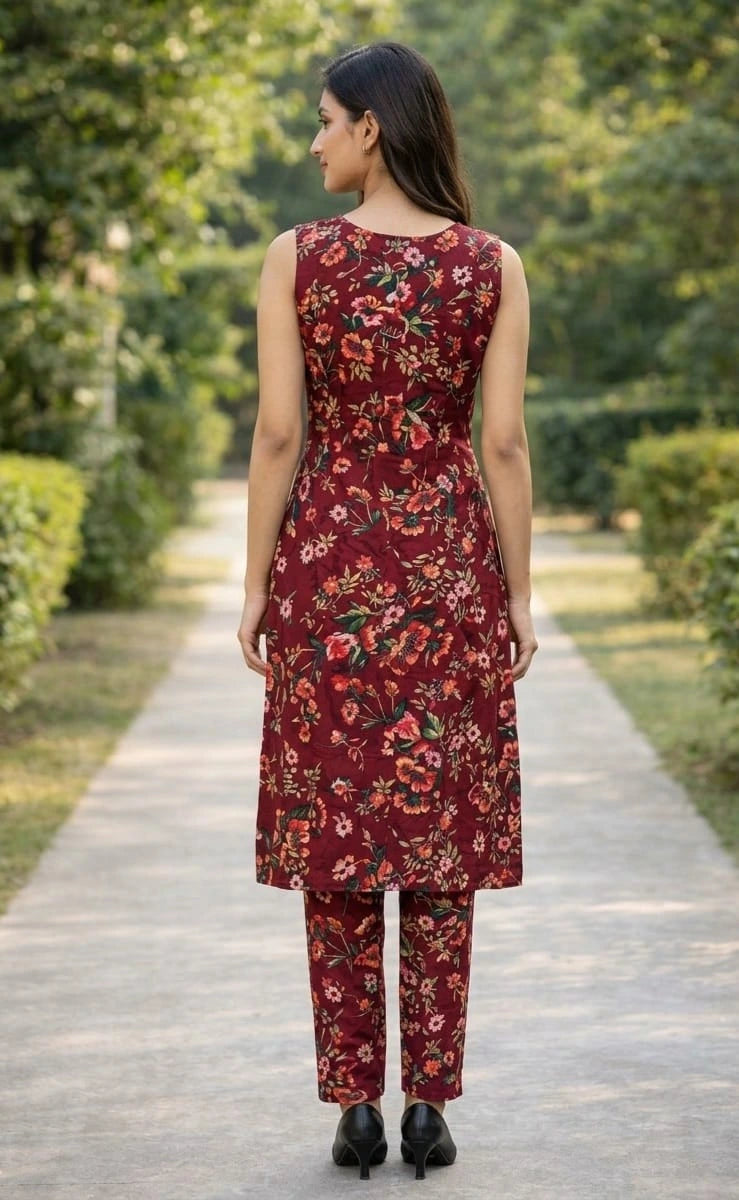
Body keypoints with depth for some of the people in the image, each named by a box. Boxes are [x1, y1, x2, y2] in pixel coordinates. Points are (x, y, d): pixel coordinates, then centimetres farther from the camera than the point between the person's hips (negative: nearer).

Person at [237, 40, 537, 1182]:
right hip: (451, 568, 1)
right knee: (441, 831, 6)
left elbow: (279, 435, -6)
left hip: (329, 564, 0)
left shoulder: (295, 256, -5)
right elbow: (505, 445, -4)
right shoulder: (493, 265, -2)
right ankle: (429, 1104, 7)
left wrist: (257, 586, 2)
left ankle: (356, 1107, 7)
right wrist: (520, 596, 4)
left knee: (338, 832, 5)